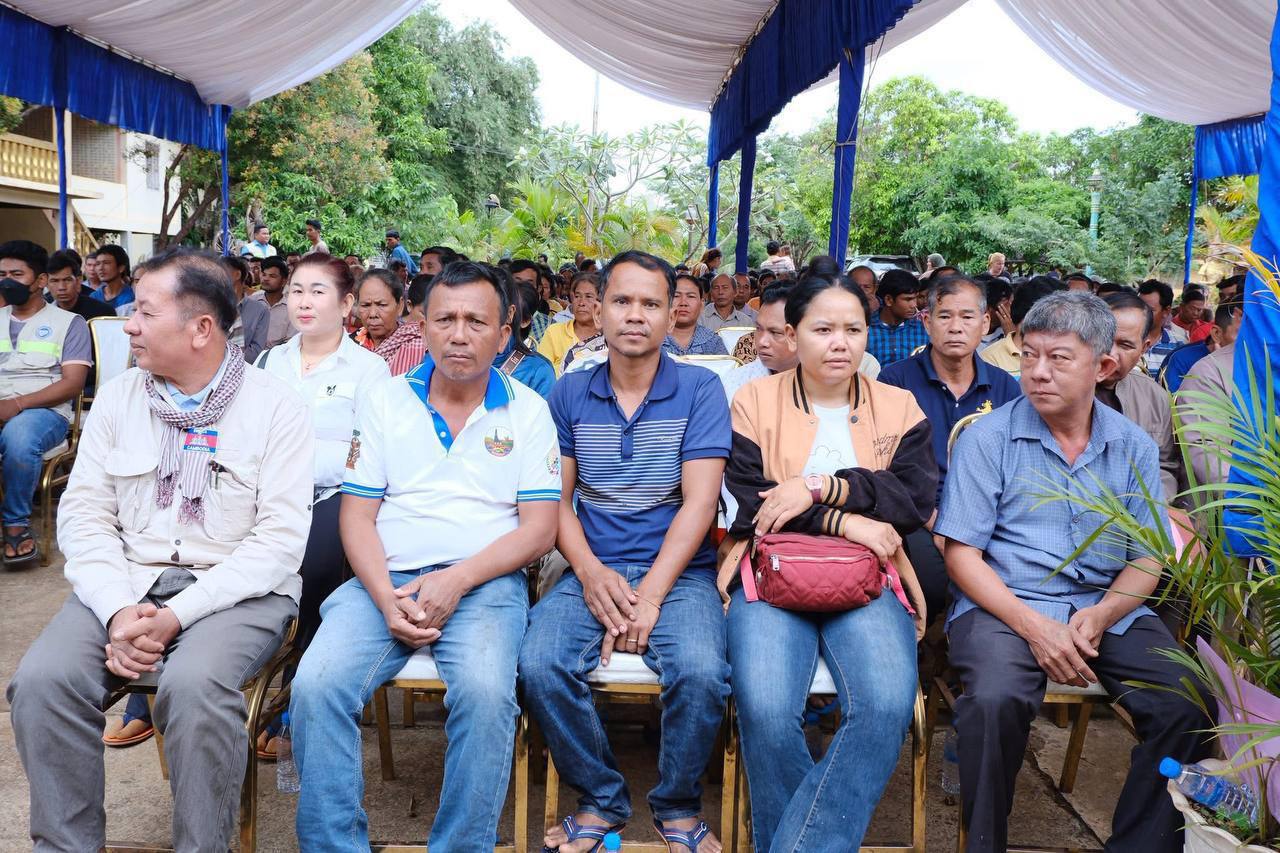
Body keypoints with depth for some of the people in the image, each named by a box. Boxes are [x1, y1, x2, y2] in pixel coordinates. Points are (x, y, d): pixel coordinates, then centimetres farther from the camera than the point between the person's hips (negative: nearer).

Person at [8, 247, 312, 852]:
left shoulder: (275, 407, -4)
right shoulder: (117, 399, 10)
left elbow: (281, 538, -10)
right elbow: (84, 514, 4)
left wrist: (178, 614, -19)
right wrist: (117, 610, -13)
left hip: (236, 590, -4)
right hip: (127, 581, 4)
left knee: (194, 685, -32)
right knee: (42, 681, -22)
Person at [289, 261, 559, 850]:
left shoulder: (527, 411, 9)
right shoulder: (387, 400, 13)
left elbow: (539, 529, 1)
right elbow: (357, 515, 7)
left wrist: (455, 581, -13)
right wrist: (386, 598, -10)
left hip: (485, 582, -2)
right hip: (386, 580, 2)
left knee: (485, 691, -31)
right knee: (316, 685, -24)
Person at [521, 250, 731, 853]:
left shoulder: (699, 390, 1)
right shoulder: (569, 393, 9)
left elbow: (699, 503, -7)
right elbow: (556, 498, 6)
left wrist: (650, 594, -16)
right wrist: (590, 572, -12)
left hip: (679, 570, -2)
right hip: (592, 570, 2)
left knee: (701, 673, -30)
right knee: (539, 665, -25)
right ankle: (601, 799, 3)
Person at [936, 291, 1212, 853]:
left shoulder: (1134, 447, 9)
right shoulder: (988, 438, -2)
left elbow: (1145, 560, 9)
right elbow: (962, 554, -5)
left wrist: (1102, 614, -12)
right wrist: (1031, 624, -17)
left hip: (1108, 608, 4)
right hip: (1004, 601, -3)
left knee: (1188, 707, -19)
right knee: (995, 699, -32)